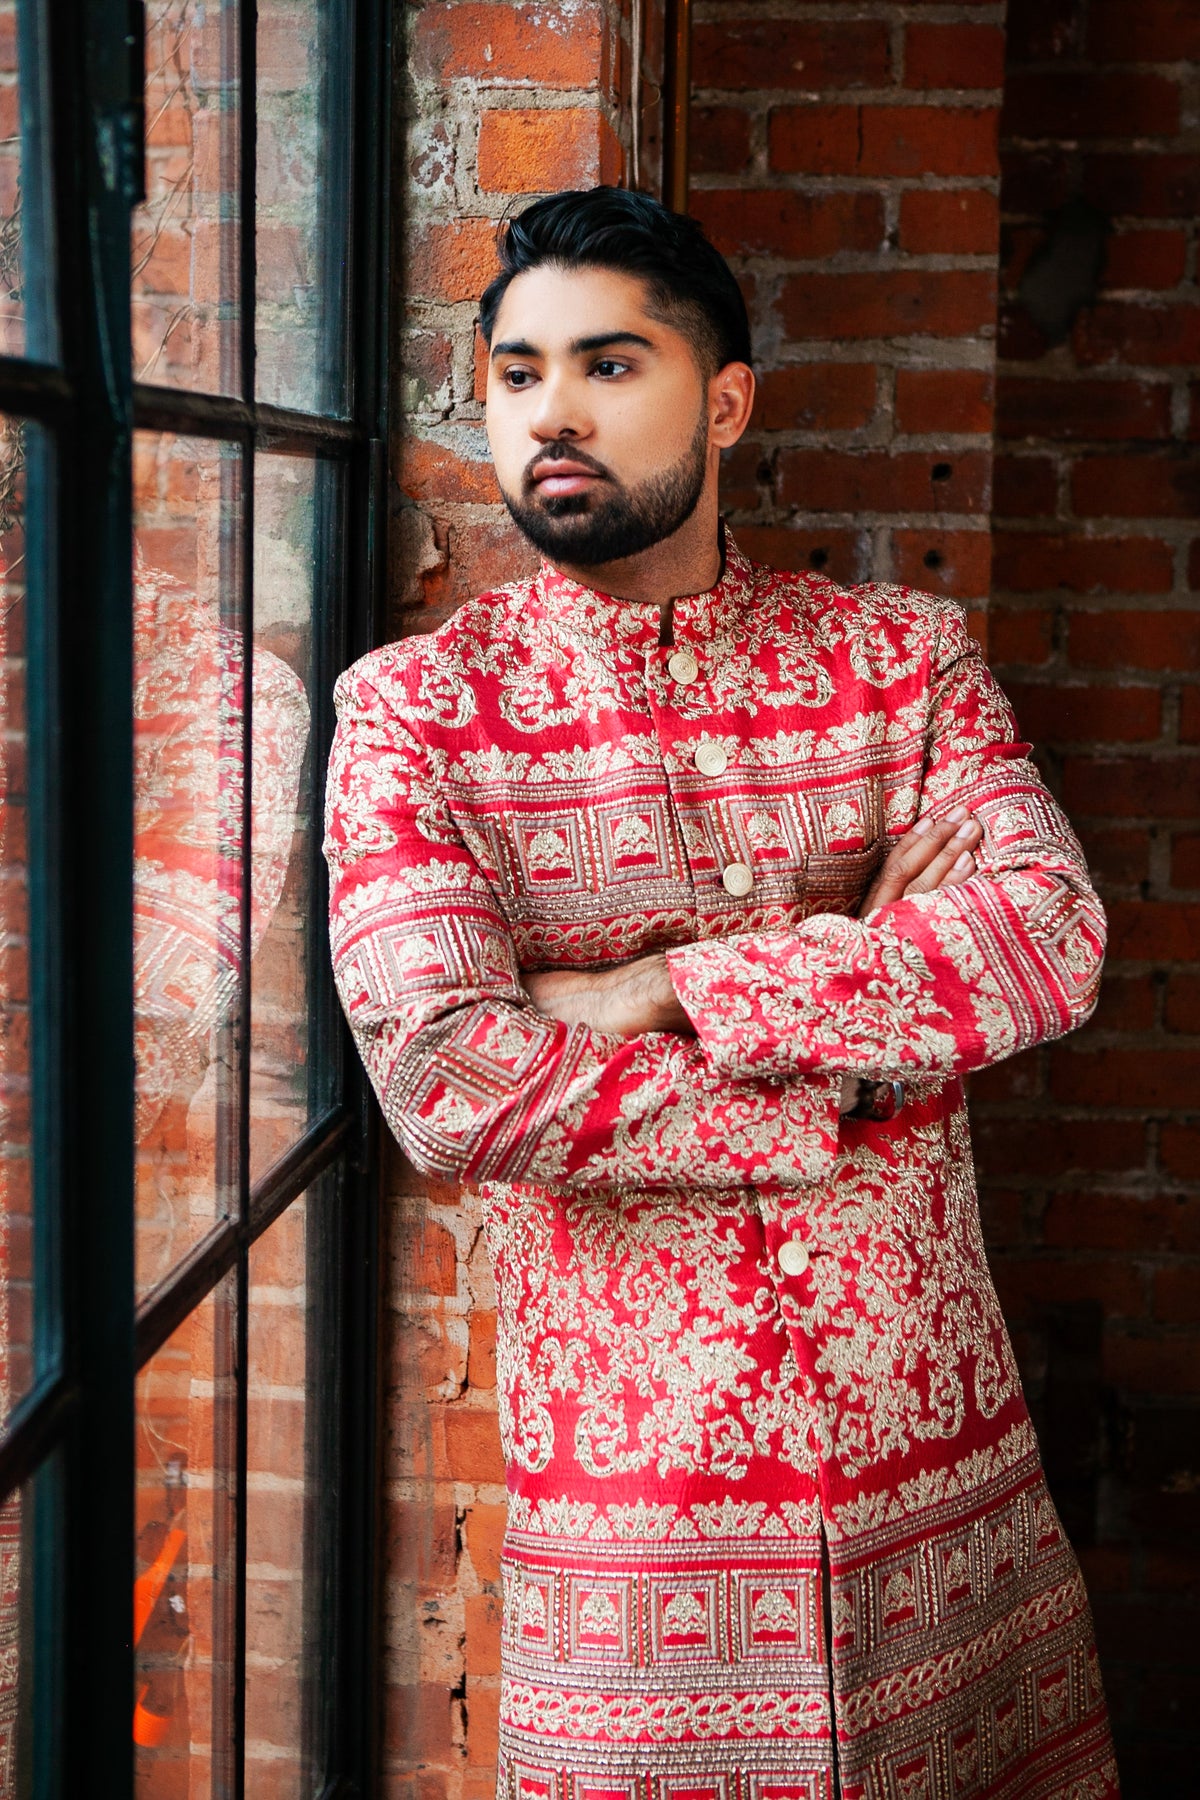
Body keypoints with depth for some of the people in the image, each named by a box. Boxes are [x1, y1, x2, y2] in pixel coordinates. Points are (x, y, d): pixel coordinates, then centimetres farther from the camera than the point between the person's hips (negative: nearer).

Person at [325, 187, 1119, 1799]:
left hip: (943, 1449, 3)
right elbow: (447, 1081, -18)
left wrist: (670, 986, -18)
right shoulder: (416, 705, -4)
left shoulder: (906, 655, 4)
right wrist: (867, 1058, -14)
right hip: (634, 1481, -2)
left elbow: (1054, 941, -13)